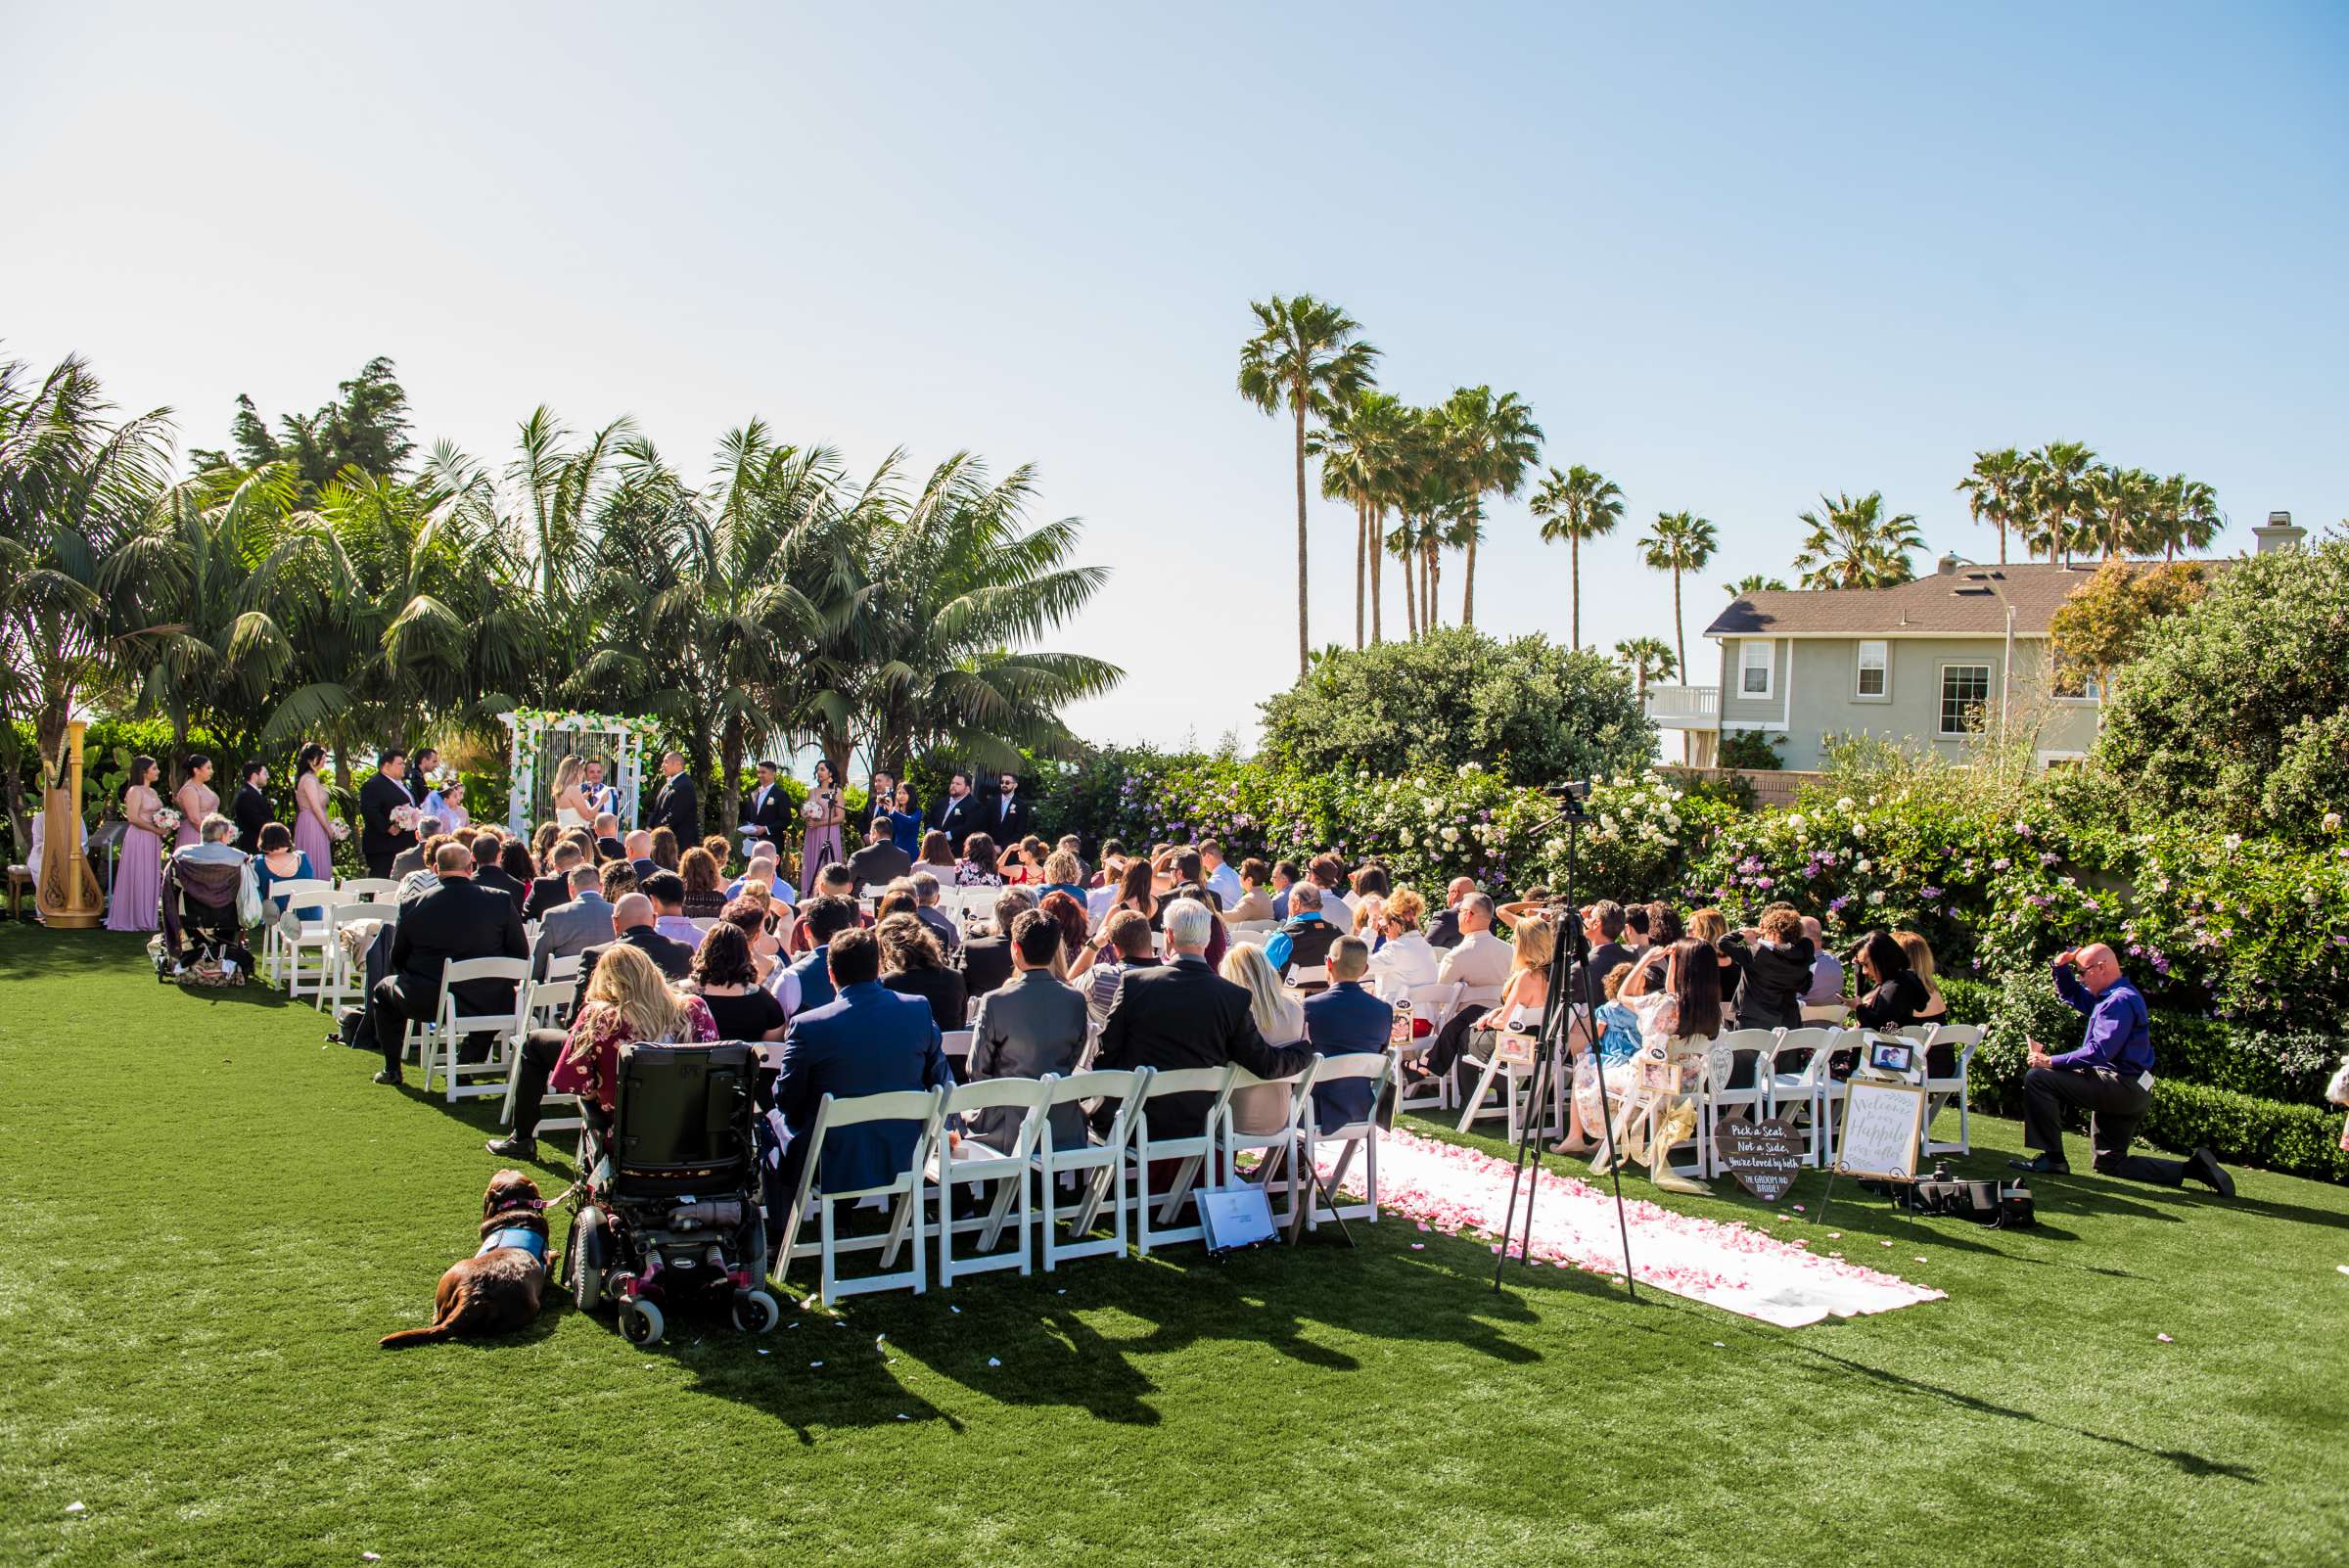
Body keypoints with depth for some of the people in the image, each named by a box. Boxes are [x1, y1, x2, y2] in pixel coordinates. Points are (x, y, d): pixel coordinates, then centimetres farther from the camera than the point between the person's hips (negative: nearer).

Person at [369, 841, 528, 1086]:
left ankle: (392, 1069, 31)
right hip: (489, 1006, 0)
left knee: (383, 989, 29)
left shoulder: (413, 905, -4)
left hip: (428, 1003, 0)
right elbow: (521, 955, 0)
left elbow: (397, 960, 9)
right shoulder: (501, 900, -6)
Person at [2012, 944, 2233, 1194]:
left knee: (2037, 1078, -18)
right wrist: (2062, 968, 13)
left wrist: (2051, 1061, -22)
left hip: (2121, 1087, -11)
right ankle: (2193, 1167, 13)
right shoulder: (2111, 995, 16)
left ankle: (2052, 1159, -16)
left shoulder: (2120, 1001, -16)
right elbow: (2073, 996, 33)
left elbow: (2099, 1052, -25)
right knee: (2110, 1165, 17)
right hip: (2128, 1094, 11)